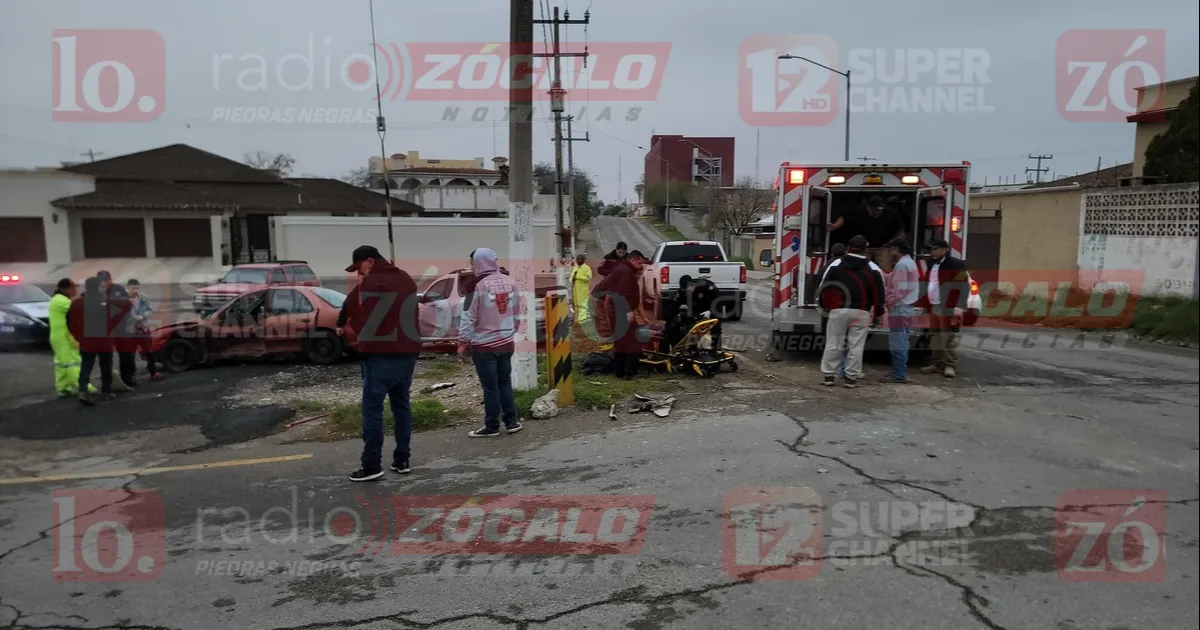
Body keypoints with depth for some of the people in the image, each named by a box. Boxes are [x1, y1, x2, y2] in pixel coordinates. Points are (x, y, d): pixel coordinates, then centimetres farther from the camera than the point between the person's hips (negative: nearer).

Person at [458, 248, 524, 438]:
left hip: (484, 345, -6)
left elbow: (468, 317, -12)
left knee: (490, 386, 2)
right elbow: (517, 314, 12)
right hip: (506, 343, 6)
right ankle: (512, 422, 19)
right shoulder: (510, 282, 4)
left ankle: (492, 426, 11)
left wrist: (463, 343, -4)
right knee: (505, 382, 15)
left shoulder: (478, 286, -15)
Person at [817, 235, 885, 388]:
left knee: (833, 343, 8)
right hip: (861, 312, 0)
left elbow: (825, 287, 4)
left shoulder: (836, 266, 3)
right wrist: (878, 312, 13)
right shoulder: (873, 270, 2)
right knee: (856, 346, 4)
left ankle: (829, 375, 12)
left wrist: (826, 306, 14)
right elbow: (878, 293, 3)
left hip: (838, 310, 0)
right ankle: (851, 377, 7)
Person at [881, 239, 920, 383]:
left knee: (897, 344, -8)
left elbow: (898, 289, -22)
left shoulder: (901, 265, -15)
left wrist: (887, 301, -15)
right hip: (906, 308, 11)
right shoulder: (909, 262, 18)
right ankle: (900, 372, 21)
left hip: (900, 309, -11)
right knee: (901, 343, 15)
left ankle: (899, 375, -6)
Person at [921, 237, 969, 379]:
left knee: (949, 338, -6)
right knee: (937, 338, 13)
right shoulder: (932, 264, 16)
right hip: (935, 307, 8)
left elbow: (965, 286, -14)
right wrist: (928, 305, 19)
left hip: (949, 309, -8)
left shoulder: (955, 264, -10)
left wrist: (959, 306, -20)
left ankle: (950, 366, -1)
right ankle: (938, 364, 20)